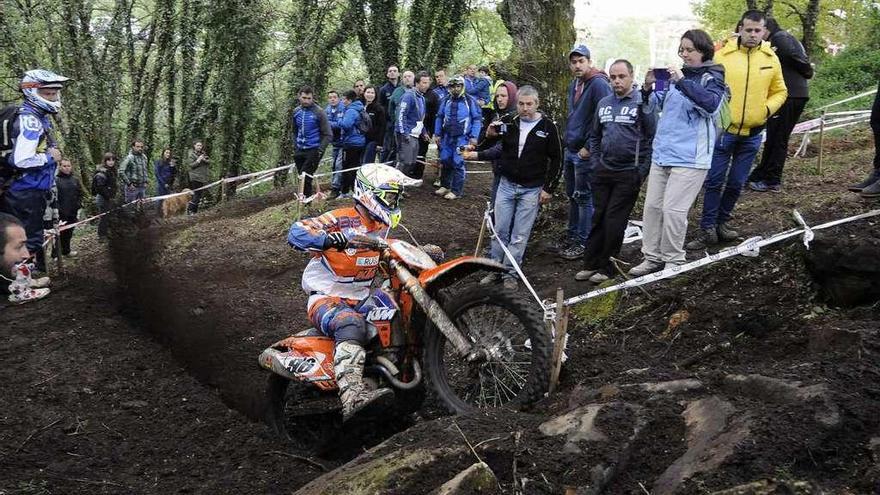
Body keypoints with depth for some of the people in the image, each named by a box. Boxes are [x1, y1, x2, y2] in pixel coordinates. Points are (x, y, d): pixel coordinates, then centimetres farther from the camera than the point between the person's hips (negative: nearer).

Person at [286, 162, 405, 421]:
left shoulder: (383, 227, 13)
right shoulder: (342, 219, -12)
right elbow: (296, 232, -23)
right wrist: (327, 238, -42)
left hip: (359, 300, 8)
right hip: (325, 298, -8)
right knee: (351, 324, -38)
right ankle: (352, 396, -56)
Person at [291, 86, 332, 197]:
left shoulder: (319, 112, -9)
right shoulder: (296, 111, 7)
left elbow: (328, 135, -7)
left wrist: (320, 150, -15)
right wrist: (295, 146, 13)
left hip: (313, 150, -5)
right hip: (300, 150, 5)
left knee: (305, 177, -15)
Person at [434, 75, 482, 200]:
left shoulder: (470, 101, -5)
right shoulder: (446, 101, 8)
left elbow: (477, 119, -4)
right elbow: (439, 117, 17)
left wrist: (474, 137, -9)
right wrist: (437, 134, 12)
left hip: (462, 138, -5)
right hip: (447, 137, 5)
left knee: (458, 164, -6)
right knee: (445, 162, 9)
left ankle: (456, 191, 1)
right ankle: (445, 186, 25)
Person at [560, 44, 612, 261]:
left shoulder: (599, 84, -14)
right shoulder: (574, 85, 14)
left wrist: (589, 147, -17)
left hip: (585, 153, -9)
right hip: (571, 150, 9)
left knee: (584, 198, -3)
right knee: (572, 196, 16)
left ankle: (583, 242, 4)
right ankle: (572, 235, 27)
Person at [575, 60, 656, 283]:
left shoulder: (642, 102, -8)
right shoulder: (604, 103, 11)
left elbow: (652, 137, -10)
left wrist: (642, 171, -13)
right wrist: (595, 163, 12)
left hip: (628, 173, -5)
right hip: (603, 171, 5)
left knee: (614, 221, -1)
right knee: (599, 218, 8)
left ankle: (607, 268, 10)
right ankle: (590, 263, 16)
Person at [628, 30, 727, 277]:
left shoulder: (712, 78, -4)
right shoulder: (674, 75, 12)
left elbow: (712, 104, -23)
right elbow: (653, 106, 15)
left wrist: (682, 82, -28)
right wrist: (648, 88, -5)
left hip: (690, 157, -6)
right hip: (662, 153, 6)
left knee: (673, 210, -8)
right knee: (652, 206, 8)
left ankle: (673, 261, 6)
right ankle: (652, 257, 18)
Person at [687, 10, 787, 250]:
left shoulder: (771, 59, 4)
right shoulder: (722, 55, -7)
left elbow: (779, 92, 12)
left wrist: (768, 108, -5)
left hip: (752, 134, 3)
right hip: (723, 130, -3)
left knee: (736, 183, 11)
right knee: (714, 181, -2)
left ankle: (721, 222, 26)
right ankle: (707, 229, 6)